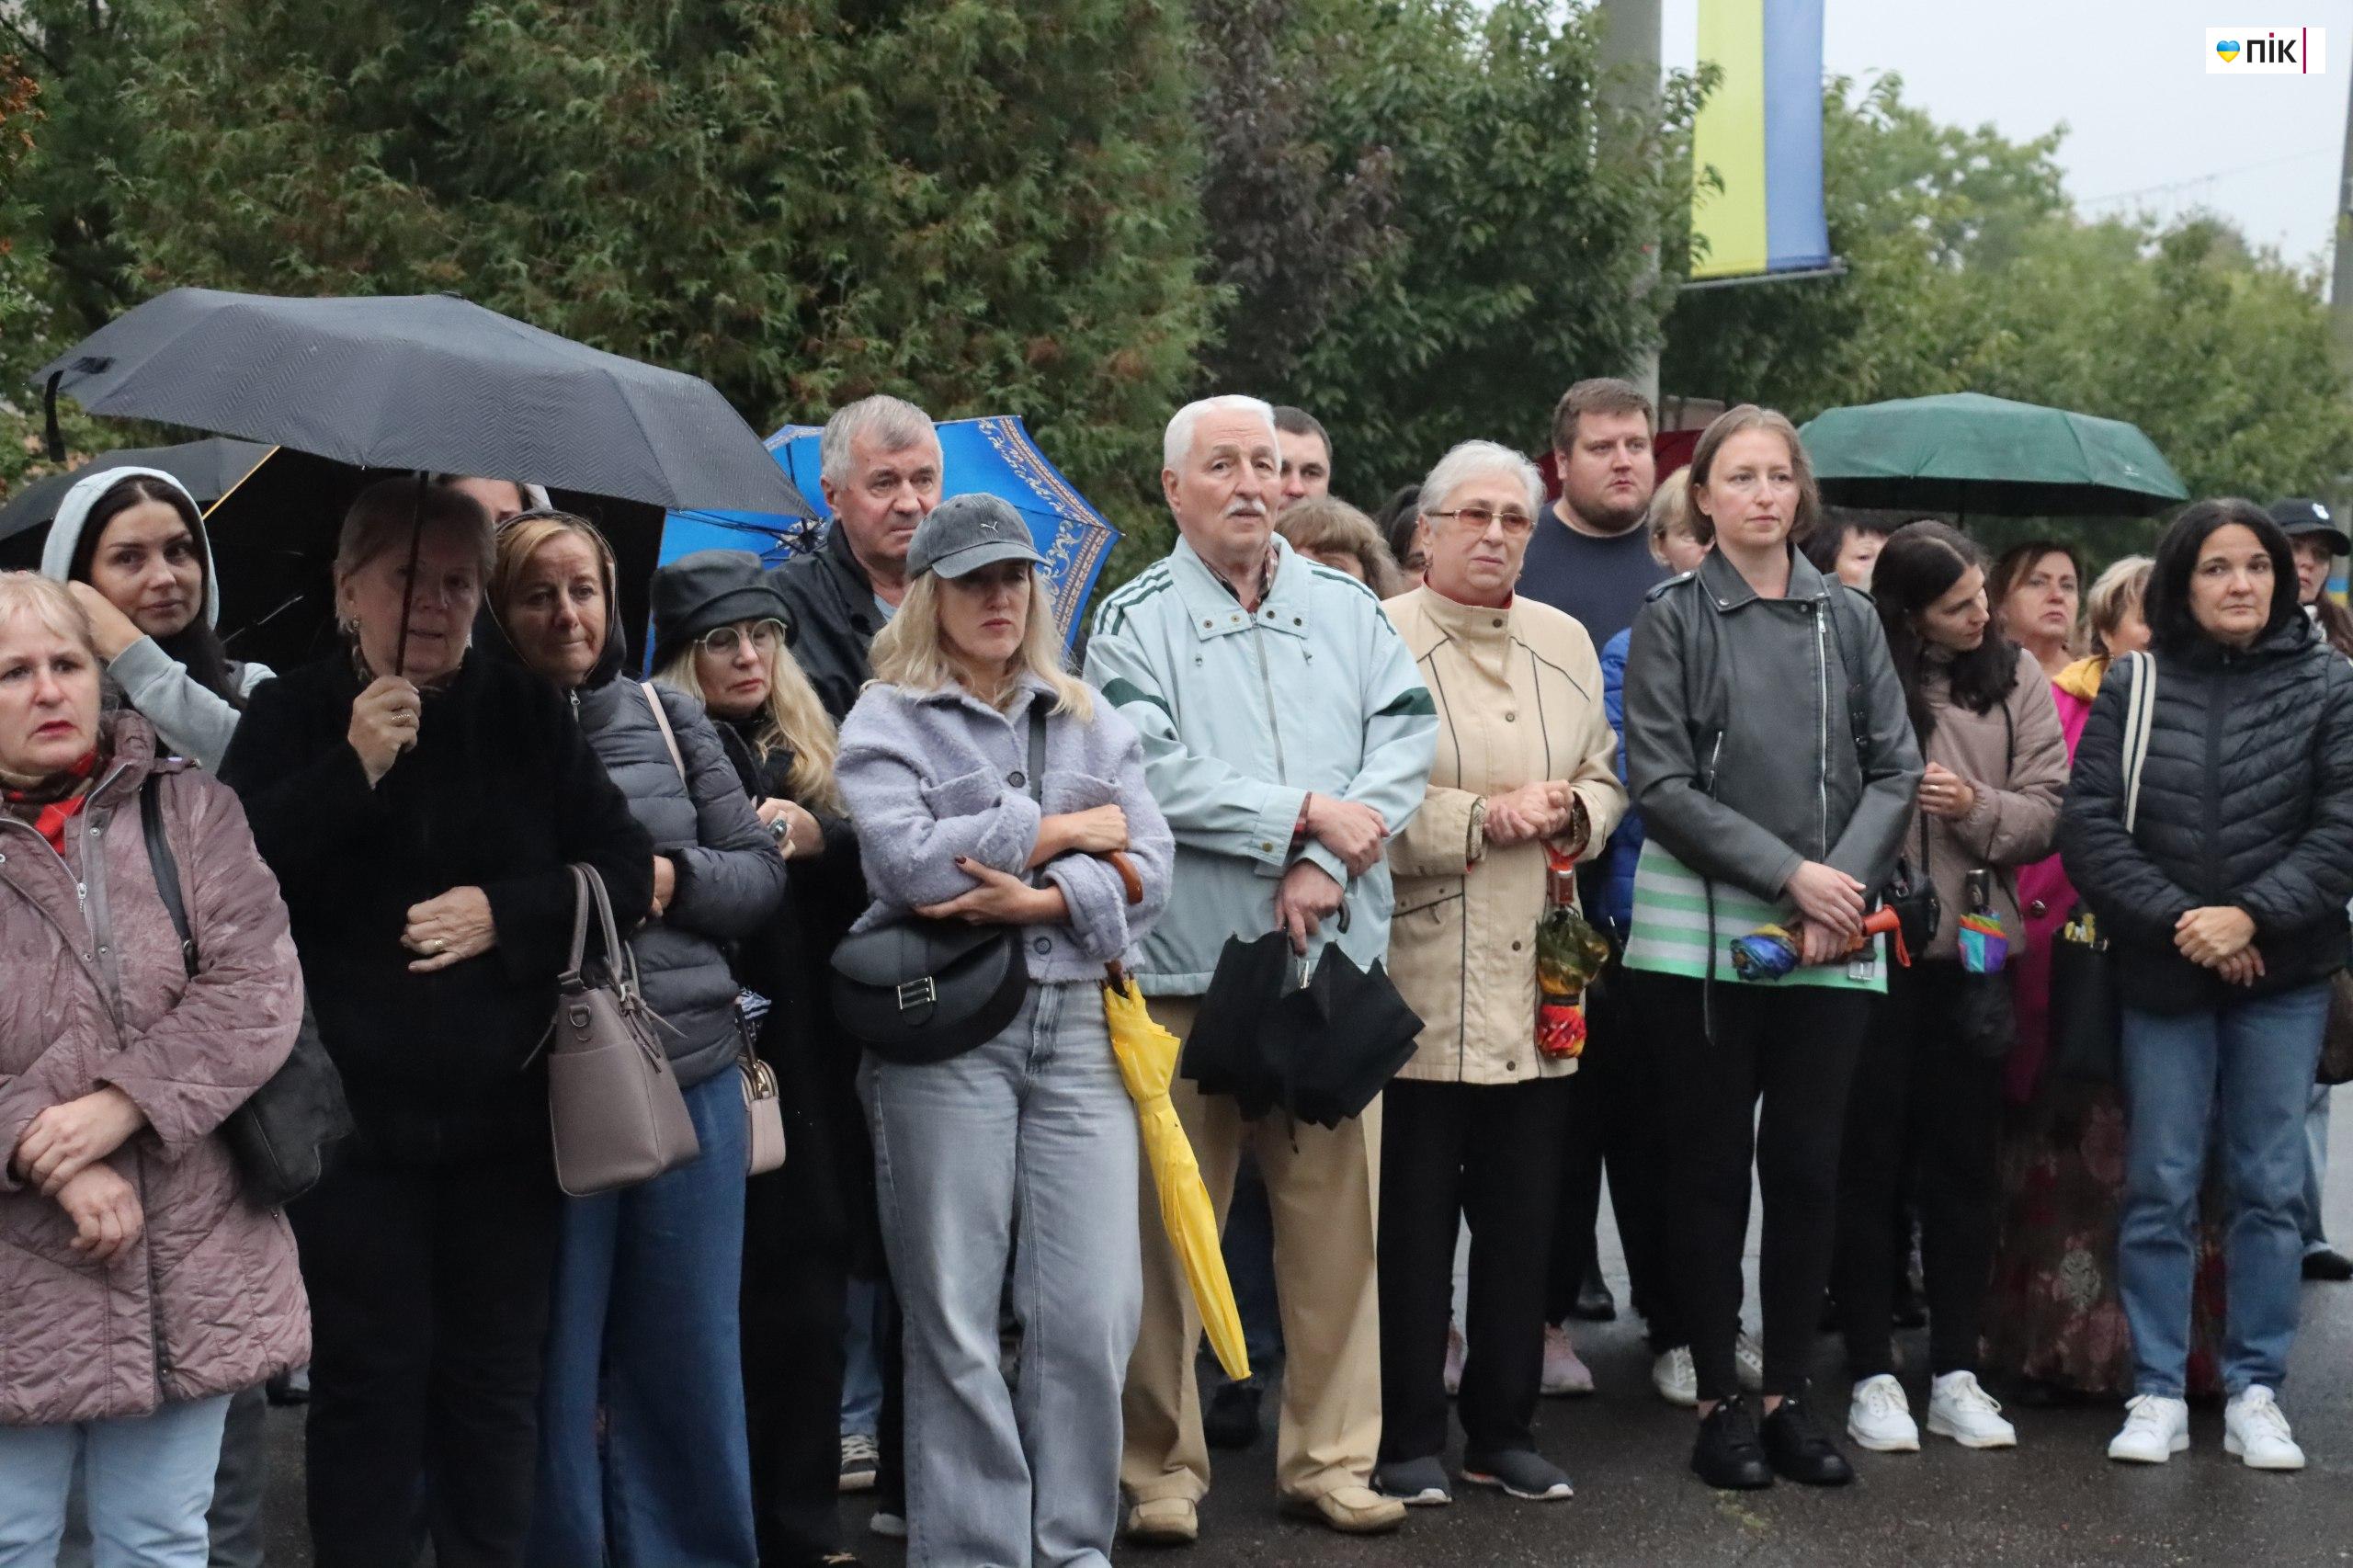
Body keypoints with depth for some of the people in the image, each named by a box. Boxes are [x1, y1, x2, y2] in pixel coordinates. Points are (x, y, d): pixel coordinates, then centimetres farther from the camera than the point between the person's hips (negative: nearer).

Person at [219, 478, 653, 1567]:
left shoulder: (526, 715, 8)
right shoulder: (290, 719, 3)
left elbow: (623, 864, 3)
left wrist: (504, 913, -11)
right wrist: (352, 770, -19)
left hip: (502, 1111, 2)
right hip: (351, 1115, -2)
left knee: (496, 1377, 8)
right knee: (371, 1377, 0)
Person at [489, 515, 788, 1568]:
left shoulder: (668, 718, 9)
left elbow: (761, 874, 9)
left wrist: (673, 877, -8)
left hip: (693, 1073, 3)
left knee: (690, 1358, 12)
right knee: (555, 1363, 6)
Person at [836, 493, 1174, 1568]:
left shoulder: (1089, 721, 16)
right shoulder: (885, 721, 4)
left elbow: (1147, 865, 5)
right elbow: (907, 861, -13)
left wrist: (1040, 899, -12)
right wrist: (1061, 829, -5)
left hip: (1078, 1025, 3)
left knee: (1093, 1311, -1)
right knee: (956, 1320, 1)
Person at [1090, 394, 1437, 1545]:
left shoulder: (1347, 607, 12)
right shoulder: (1134, 621, 2)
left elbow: (1408, 743, 2)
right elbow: (1154, 776, -11)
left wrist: (1327, 868, -11)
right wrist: (1304, 814, -11)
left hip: (1335, 962, 3)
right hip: (1184, 970, -3)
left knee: (1337, 1217, 5)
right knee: (1170, 1230, 2)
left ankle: (1331, 1457, 16)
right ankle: (1162, 1471, 12)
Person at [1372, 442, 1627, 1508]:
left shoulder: (1565, 642, 13)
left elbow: (1607, 779, 17)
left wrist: (1568, 812, -4)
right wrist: (1481, 818, -17)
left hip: (1536, 984, 5)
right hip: (1419, 979, -5)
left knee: (1522, 1219, 10)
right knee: (1413, 1221, 1)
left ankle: (1504, 1429, 22)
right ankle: (1409, 1439, 12)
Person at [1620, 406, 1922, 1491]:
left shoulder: (1847, 618, 9)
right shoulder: (1672, 618, 0)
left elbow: (1895, 769, 6)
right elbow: (1662, 785, -6)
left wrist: (1845, 882, -9)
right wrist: (1789, 874, -12)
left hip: (1832, 943, 3)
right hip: (1702, 933, -2)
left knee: (1806, 1165, 5)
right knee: (1715, 1165, 4)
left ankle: (1789, 1396, 15)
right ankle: (1717, 1403, 12)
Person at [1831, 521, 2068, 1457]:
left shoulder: (2015, 679, 5)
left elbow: (2049, 810, 3)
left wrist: (1978, 808, -14)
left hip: (1972, 948, 4)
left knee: (1966, 1162, 10)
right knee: (1868, 1160, 4)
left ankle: (1955, 1374, 20)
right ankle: (1872, 1375, 14)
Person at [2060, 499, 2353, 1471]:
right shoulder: (2132, 691, 2)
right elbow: (2089, 827, -3)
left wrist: (2251, 916, -15)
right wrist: (2177, 920, -13)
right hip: (2161, 974, 0)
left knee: (2269, 1187, 5)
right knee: (2159, 1188, 4)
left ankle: (2256, 1392, 15)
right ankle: (2157, 1393, 12)